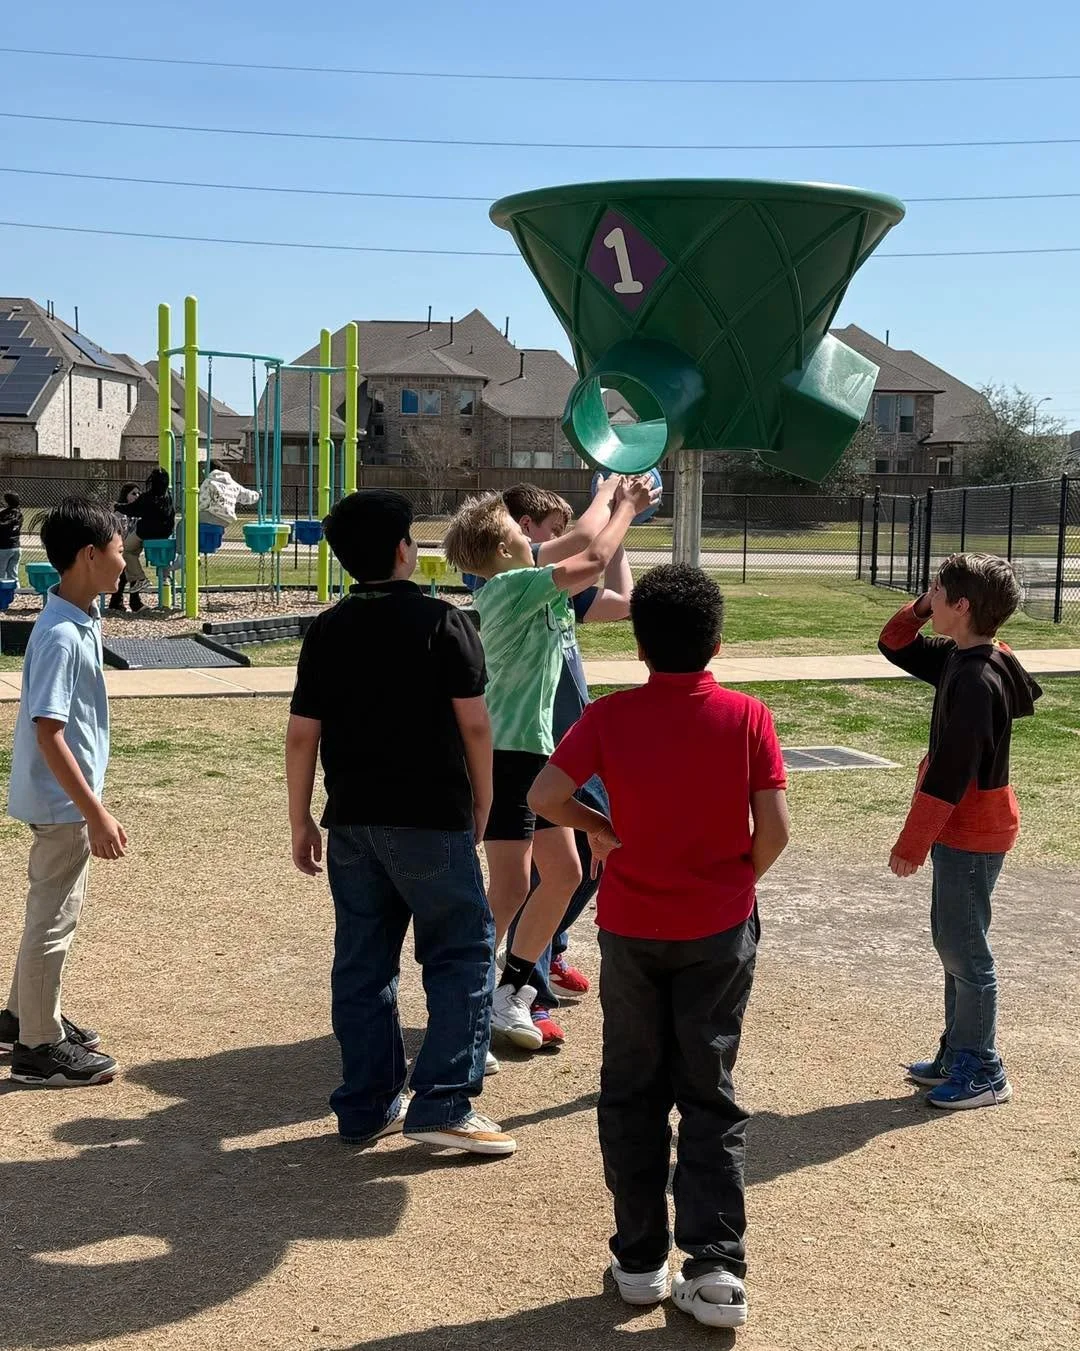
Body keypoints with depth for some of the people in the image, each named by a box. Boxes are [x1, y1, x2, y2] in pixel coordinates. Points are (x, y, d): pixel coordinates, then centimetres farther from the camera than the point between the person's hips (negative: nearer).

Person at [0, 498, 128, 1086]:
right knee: (54, 917, 2)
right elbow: (48, 733, -25)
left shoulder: (80, 619, 5)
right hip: (61, 800, -10)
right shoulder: (61, 636, -24)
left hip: (66, 797, 10)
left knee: (54, 909, 21)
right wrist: (96, 814, -24)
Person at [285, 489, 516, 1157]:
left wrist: (301, 822, 12)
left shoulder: (328, 630, 5)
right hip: (430, 819, -5)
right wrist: (482, 804, 4)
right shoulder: (442, 621, -7)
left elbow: (302, 734, 5)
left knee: (363, 963, 12)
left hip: (352, 822, 5)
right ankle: (443, 1104, -2)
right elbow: (474, 725, -8)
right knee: (462, 954, 4)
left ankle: (368, 1107, 19)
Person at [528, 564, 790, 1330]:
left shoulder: (610, 718, -8)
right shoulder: (748, 718, -8)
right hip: (720, 929, 0)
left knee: (633, 1093, 13)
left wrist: (602, 831, 3)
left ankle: (640, 1260, 19)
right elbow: (775, 828, -11)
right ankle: (716, 1267, 5)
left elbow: (545, 796, -14)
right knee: (709, 1096, 10)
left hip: (632, 928, 0)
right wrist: (742, 879, 7)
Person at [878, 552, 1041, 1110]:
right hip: (961, 828, 10)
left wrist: (912, 841, -20)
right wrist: (919, 608, -1)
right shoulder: (958, 658, 4)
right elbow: (895, 645, 19)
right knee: (952, 941, 18)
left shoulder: (976, 679, -25)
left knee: (964, 949, 0)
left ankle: (983, 1073, 12)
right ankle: (958, 1054, 29)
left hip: (971, 834, -10)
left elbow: (951, 771, -25)